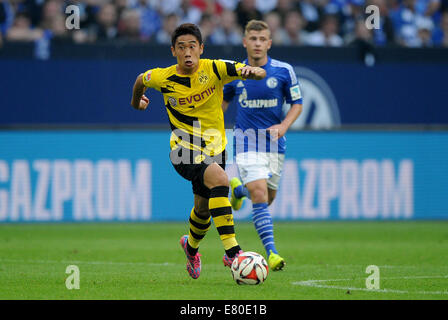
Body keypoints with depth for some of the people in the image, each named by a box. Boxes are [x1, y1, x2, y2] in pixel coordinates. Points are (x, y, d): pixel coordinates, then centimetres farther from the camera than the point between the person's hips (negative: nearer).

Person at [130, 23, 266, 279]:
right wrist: (136, 101, 32)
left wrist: (251, 72, -40)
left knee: (204, 209, 16)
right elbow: (141, 80, 14)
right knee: (219, 178, -32)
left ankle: (191, 246, 52)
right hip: (184, 150, -3)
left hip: (214, 149, 3)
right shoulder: (164, 78, -10)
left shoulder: (214, 69, -11)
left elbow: (260, 74, -17)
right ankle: (232, 251, -35)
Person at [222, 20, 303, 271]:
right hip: (247, 141, -2)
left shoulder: (284, 71, -5)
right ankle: (271, 253, -22)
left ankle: (239, 188, 50)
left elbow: (297, 103, 3)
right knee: (259, 194, -19)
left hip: (274, 143, 2)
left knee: (268, 197, 15)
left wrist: (283, 126, -14)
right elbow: (223, 100, 17)